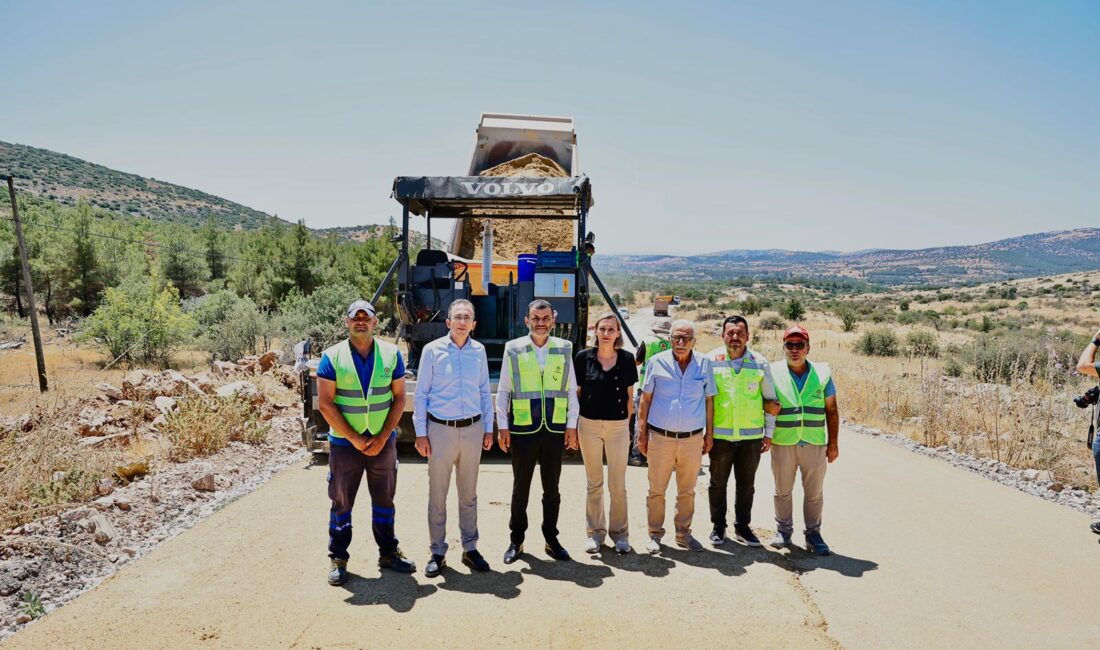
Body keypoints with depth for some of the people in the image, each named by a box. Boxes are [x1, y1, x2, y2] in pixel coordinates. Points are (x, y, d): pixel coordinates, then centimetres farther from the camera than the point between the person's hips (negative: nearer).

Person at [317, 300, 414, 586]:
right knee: (341, 502, 7)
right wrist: (354, 439, -12)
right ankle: (338, 559, 21)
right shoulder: (332, 356, -7)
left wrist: (382, 438, -8)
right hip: (344, 443, -2)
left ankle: (388, 553, 27)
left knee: (384, 500, 13)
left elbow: (399, 398, 0)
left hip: (383, 442, 2)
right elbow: (325, 403, -9)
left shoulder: (391, 354, 0)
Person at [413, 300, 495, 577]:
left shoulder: (479, 351, 4)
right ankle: (438, 552, 18)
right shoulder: (432, 350, -4)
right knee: (437, 494, 5)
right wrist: (421, 433, -4)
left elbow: (485, 392, 11)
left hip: (472, 429, 3)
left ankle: (470, 548, 23)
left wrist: (488, 428, 9)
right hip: (440, 429, -2)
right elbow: (420, 394, -1)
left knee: (469, 494, 12)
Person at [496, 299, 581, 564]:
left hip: (555, 429, 1)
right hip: (522, 430, -1)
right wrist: (502, 426, -2)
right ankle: (517, 540, 24)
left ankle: (551, 538, 27)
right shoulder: (513, 349, 0)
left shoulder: (564, 349, 3)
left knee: (552, 489, 12)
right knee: (520, 488, 10)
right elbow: (503, 391, 2)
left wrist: (572, 425, 2)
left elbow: (571, 390, 6)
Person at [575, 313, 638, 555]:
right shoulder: (584, 357, -2)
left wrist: (627, 423, 2)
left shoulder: (627, 359, -1)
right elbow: (576, 392, 4)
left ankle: (619, 532, 21)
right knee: (594, 483, 11)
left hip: (618, 426, 0)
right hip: (589, 425, 0)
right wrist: (574, 425, 1)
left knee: (618, 485, 5)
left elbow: (630, 396, 6)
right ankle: (595, 532, 24)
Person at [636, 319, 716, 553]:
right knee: (657, 490, 6)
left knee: (687, 491, 13)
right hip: (660, 437, -2)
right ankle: (655, 534, 19)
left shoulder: (704, 364, 3)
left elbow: (709, 400, 9)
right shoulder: (657, 362, -2)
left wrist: (709, 433, 8)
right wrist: (642, 432, 0)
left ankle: (683, 534, 27)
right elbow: (645, 399, 3)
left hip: (693, 438, 2)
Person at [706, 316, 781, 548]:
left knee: (746, 485, 11)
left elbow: (770, 400, 9)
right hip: (720, 435, -1)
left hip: (752, 436, 1)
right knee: (718, 483, 9)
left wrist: (768, 433, 8)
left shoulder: (760, 363, 2)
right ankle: (718, 526, 24)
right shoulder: (711, 360, -3)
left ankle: (742, 527, 25)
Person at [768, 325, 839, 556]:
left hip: (815, 443, 1)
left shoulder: (822, 373, 5)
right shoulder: (773, 372, 1)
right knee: (783, 491, 11)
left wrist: (833, 443, 6)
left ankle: (813, 534, 20)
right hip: (782, 443, -1)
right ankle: (784, 530, 26)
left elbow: (831, 411, 9)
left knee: (814, 493, 7)